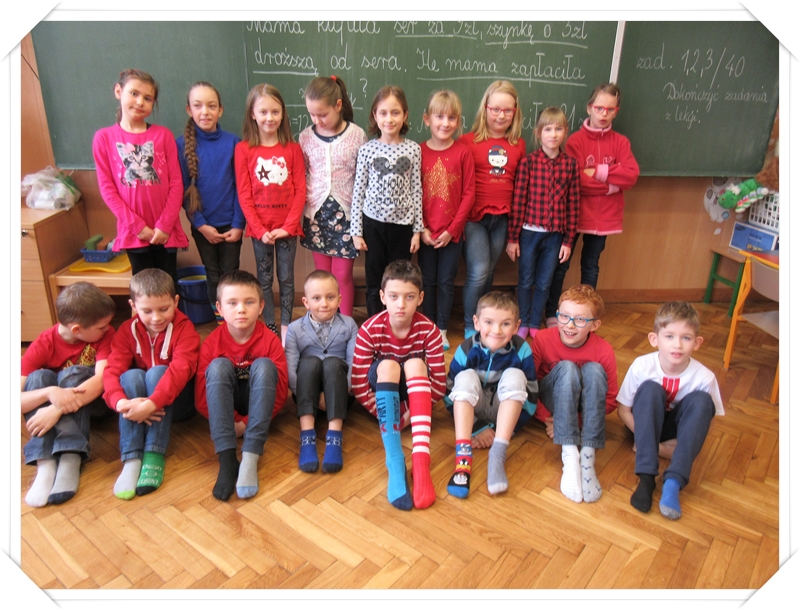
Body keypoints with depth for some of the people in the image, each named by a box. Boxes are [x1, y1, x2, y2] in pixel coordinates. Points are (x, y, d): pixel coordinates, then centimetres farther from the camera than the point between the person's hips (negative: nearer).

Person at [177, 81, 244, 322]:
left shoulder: (232, 142, -4)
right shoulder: (182, 145, -2)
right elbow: (183, 189, -2)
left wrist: (238, 224, -8)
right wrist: (200, 224, -9)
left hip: (230, 223, -1)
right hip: (203, 225, 1)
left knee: (230, 274, 7)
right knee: (213, 276, 11)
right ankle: (220, 322, 24)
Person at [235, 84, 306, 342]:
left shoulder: (292, 149, 0)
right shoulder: (243, 149, -2)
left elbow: (300, 191, -2)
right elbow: (244, 195, -3)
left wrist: (288, 226, -10)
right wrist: (260, 229, -10)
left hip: (287, 227, 0)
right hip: (260, 227, 0)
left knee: (286, 278, 8)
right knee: (264, 279, 10)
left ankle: (286, 326, 20)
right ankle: (269, 327, 21)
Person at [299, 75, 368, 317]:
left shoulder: (357, 136, -5)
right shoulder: (305, 137, 2)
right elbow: (300, 176, 9)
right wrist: (302, 203, 1)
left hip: (346, 214, -2)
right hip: (316, 214, 2)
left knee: (343, 275, 4)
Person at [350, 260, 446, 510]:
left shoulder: (429, 331, -18)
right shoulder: (369, 330, -19)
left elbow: (439, 386, -16)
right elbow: (358, 385, -17)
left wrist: (408, 413, -20)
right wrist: (386, 414, -21)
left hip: (413, 393, 1)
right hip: (382, 391, 0)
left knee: (415, 364, -31)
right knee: (387, 366, -32)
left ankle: (421, 459, -43)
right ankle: (395, 462, -41)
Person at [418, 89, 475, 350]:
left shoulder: (463, 152, -4)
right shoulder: (419, 152, -2)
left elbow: (469, 194, -4)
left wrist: (452, 229, -9)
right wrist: (422, 229, -8)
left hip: (452, 232, 0)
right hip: (426, 232, 1)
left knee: (446, 282, 9)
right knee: (428, 281, 12)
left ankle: (442, 330, 23)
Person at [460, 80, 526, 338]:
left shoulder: (518, 145, 7)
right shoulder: (469, 141, -4)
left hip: (502, 218, 4)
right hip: (474, 217, -3)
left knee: (488, 273, 12)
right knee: (478, 272, -9)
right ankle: (470, 327, 10)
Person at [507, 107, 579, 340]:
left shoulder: (571, 164, 0)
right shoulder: (528, 162, -7)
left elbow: (573, 204, 3)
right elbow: (518, 201, -6)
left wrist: (568, 240, 2)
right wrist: (512, 237, -6)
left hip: (555, 234, 2)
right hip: (529, 232, -2)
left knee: (544, 283, 12)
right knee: (526, 282, 11)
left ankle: (535, 324, 28)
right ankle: (523, 324, 27)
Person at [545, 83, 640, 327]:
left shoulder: (620, 142, 5)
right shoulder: (576, 140, -6)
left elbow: (631, 175, -9)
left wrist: (598, 172, -17)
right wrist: (610, 185, -13)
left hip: (604, 217, 3)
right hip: (574, 213, -3)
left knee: (591, 266, 15)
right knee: (561, 264, 5)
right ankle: (551, 314, 19)